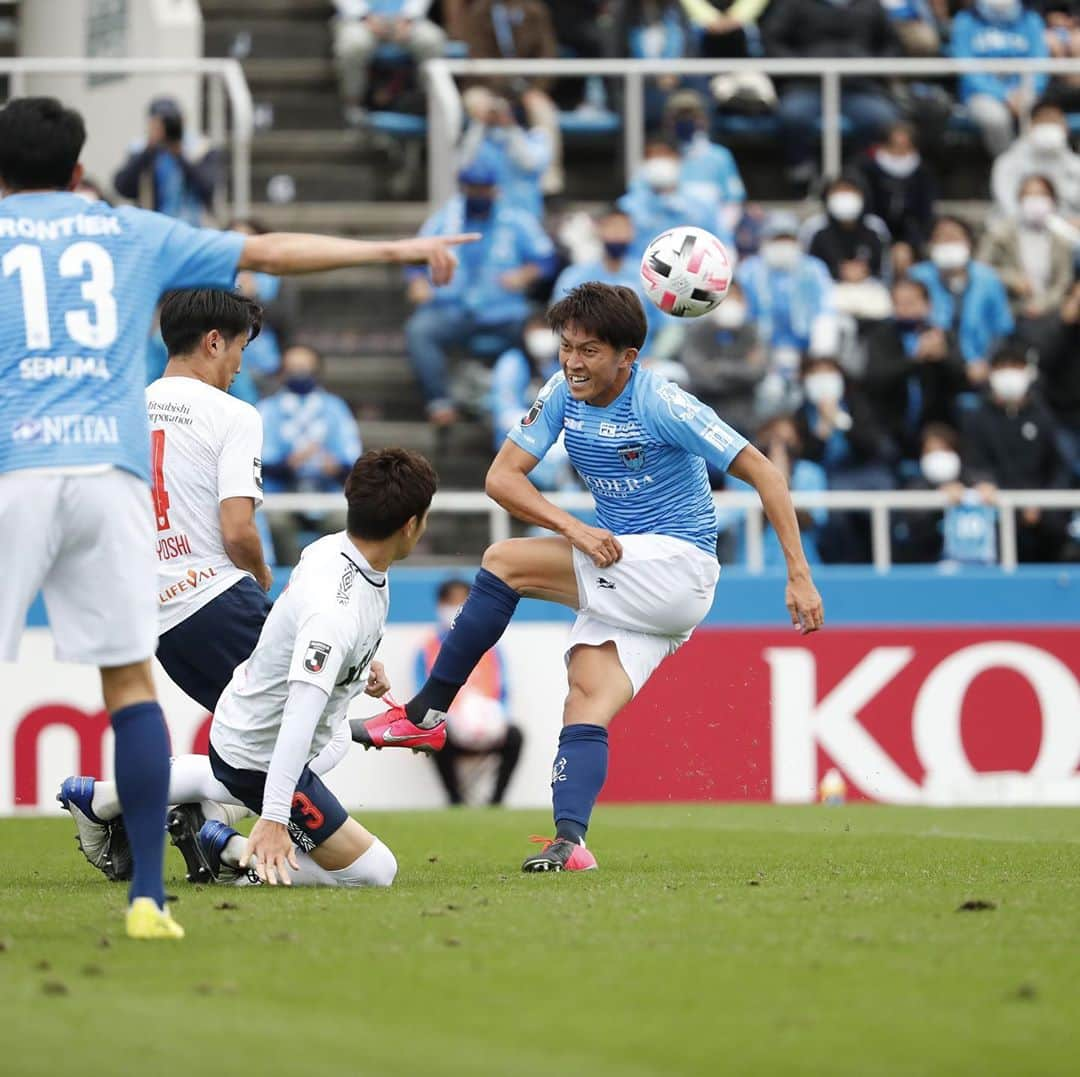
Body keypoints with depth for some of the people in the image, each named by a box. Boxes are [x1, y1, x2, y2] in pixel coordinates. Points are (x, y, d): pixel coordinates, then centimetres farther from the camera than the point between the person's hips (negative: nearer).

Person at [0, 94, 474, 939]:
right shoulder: (132, 235, 17)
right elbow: (270, 251, 22)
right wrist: (399, 249, 29)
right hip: (110, 467, 2)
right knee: (132, 682, 6)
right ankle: (148, 896, 1)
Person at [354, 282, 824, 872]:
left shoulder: (662, 404, -15)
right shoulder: (563, 392, 3)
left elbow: (763, 473, -13)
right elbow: (502, 476, 0)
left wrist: (800, 576, -17)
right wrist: (574, 528, -17)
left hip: (677, 564, -7)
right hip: (621, 578, 7)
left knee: (505, 562, -17)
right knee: (586, 707, -13)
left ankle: (424, 712, -11)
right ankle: (569, 840, -28)